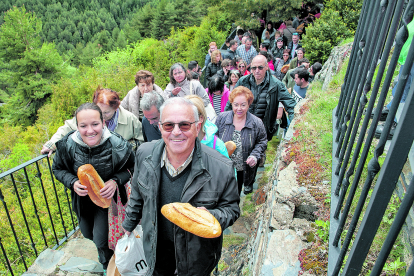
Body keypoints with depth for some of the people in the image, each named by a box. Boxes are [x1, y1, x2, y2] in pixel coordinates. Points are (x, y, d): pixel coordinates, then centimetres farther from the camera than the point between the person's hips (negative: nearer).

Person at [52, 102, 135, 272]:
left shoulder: (117, 145, -29)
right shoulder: (67, 145, -23)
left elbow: (131, 167, -11)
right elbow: (58, 169, -4)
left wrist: (116, 181, -29)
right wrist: (72, 182, -23)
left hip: (106, 198, -3)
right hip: (82, 198, 4)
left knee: (101, 241, 0)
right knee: (87, 236, 25)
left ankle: (107, 266, 38)